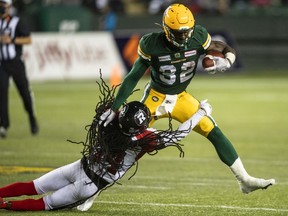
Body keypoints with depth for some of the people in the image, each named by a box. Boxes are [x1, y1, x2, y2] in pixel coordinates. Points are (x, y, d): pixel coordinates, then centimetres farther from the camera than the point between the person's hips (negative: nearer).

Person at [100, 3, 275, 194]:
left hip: (181, 98, 3)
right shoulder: (153, 45, -21)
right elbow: (133, 78, -12)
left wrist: (226, 62, -31)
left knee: (215, 133, -6)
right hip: (156, 97, -3)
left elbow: (229, 50, -6)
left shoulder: (197, 38, -17)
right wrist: (114, 108, -12)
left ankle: (244, 180, 0)